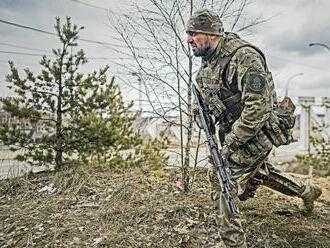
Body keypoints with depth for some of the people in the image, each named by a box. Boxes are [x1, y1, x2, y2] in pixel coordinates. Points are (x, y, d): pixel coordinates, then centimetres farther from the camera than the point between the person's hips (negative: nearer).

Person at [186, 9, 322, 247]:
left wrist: (231, 142, -25)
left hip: (256, 133, -9)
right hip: (234, 131, 9)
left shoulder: (244, 57, -26)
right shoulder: (208, 61, 2)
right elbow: (210, 94, 18)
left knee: (223, 181, -8)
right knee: (258, 171, 26)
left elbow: (258, 108, -30)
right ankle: (307, 190, 49)